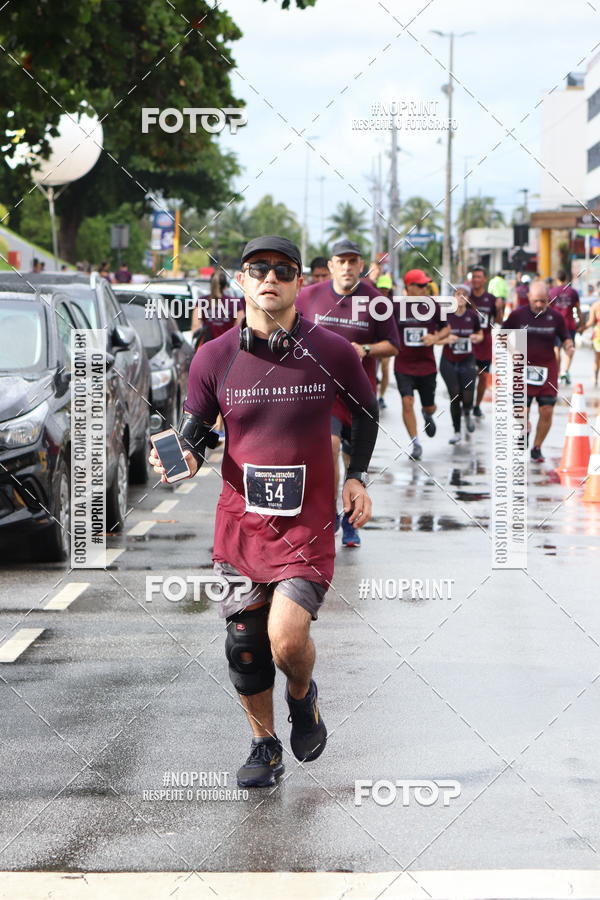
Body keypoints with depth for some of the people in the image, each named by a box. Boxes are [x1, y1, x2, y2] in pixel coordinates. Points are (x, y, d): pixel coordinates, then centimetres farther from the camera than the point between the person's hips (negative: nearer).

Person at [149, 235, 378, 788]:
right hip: (241, 521, 3)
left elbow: (365, 412, 13)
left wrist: (357, 477, 4)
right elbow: (195, 431, 7)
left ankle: (303, 696, 17)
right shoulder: (215, 358, -3)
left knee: (288, 638, -18)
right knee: (245, 644, 7)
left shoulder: (332, 353, -6)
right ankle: (265, 747, 29)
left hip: (307, 524, -2)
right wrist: (184, 459, -14)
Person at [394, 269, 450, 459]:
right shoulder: (397, 307, -6)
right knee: (407, 402, -15)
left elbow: (446, 328, 9)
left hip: (427, 365, 2)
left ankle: (427, 415, 48)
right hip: (403, 365, -2)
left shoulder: (432, 306, -2)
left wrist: (435, 338, -9)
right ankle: (415, 443, -4)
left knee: (429, 406, 10)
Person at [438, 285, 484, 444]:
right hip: (448, 362, -1)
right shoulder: (446, 315, -8)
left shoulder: (473, 315, -3)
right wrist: (447, 339, -21)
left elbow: (481, 335, 11)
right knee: (454, 397, -1)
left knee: (467, 399, -6)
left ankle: (467, 414, 30)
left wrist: (476, 338, -11)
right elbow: (436, 338, -1)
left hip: (467, 361, 1)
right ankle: (457, 431, 16)